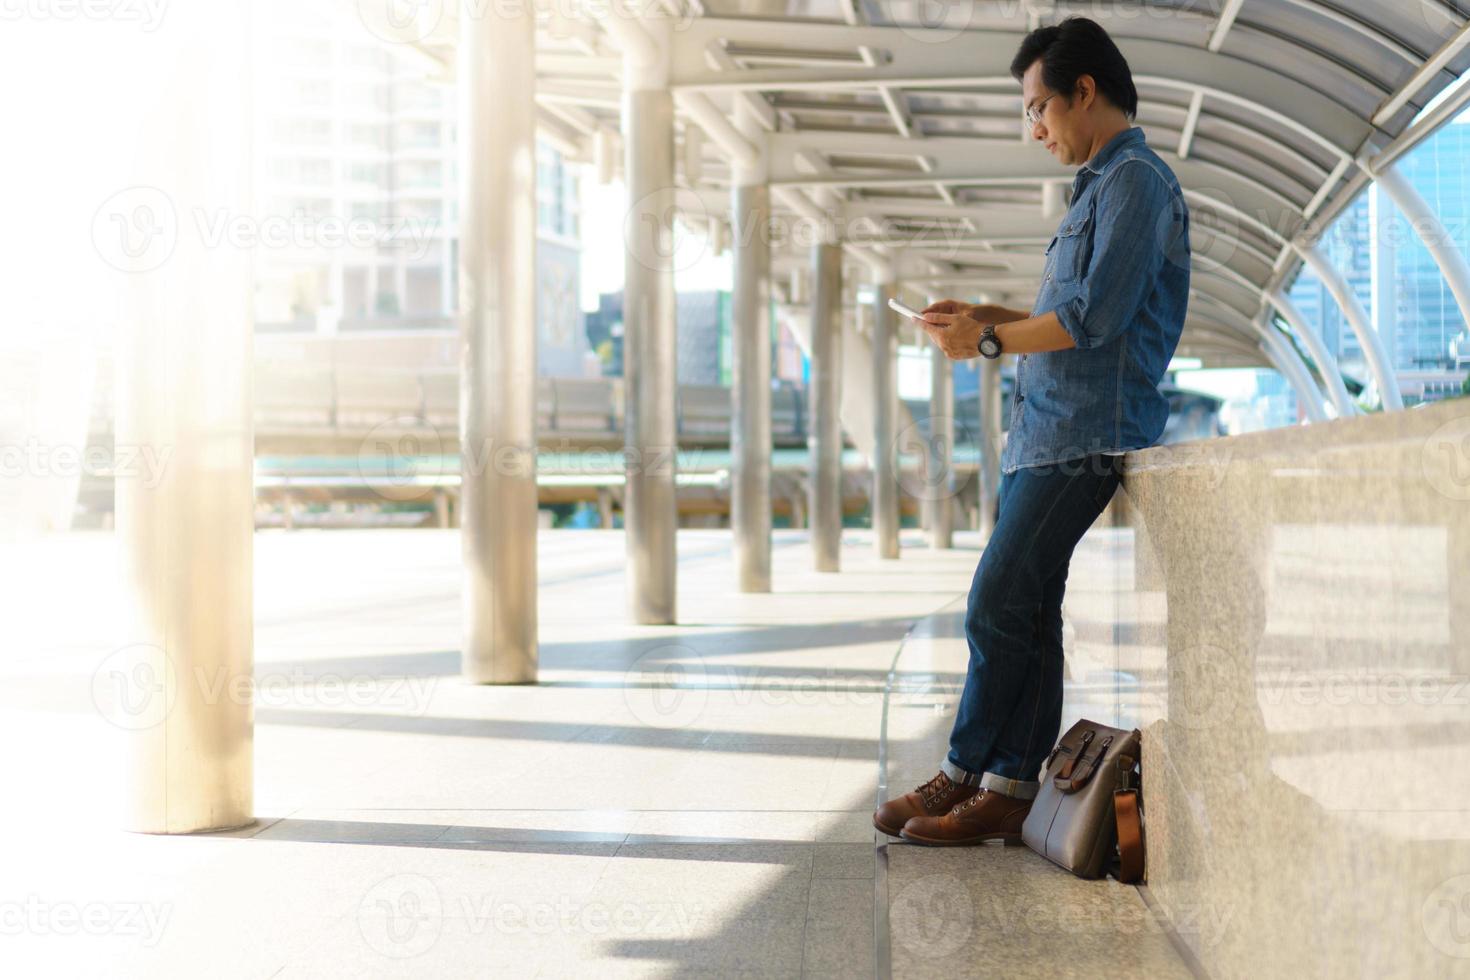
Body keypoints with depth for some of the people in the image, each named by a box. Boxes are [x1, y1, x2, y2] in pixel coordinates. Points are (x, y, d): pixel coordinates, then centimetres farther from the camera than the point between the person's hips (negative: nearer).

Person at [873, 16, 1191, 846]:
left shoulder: (1136, 180, -9)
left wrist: (987, 342, -9)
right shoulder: (1103, 185, 22)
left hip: (1084, 435, -10)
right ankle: (1008, 789, 9)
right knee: (1028, 611, 7)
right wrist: (983, 315, 16)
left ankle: (964, 773, 2)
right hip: (1046, 428, 10)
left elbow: (1094, 318, -18)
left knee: (998, 607, -9)